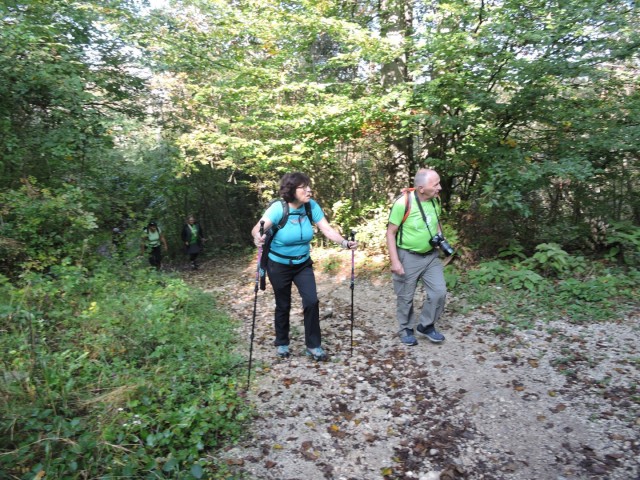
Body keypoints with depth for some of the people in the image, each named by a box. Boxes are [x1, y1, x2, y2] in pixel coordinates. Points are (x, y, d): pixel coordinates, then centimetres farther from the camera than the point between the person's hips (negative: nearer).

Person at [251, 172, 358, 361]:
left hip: (303, 264, 3)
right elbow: (258, 228, -35)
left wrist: (344, 242, -33)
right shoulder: (278, 208, -24)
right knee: (283, 305, 11)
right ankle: (282, 343, 35)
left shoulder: (312, 206, -13)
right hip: (279, 265, -3)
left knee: (312, 301, -8)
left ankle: (313, 345, 11)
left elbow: (327, 229, -16)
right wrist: (258, 237, -59)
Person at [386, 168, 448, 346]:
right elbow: (391, 233, -16)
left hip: (431, 255, 5)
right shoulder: (403, 203, -23)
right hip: (408, 257, -5)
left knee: (439, 292, 5)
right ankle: (406, 330, 32)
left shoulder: (436, 200, -4)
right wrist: (395, 261, -20)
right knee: (405, 297, 9)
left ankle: (426, 326, 26)